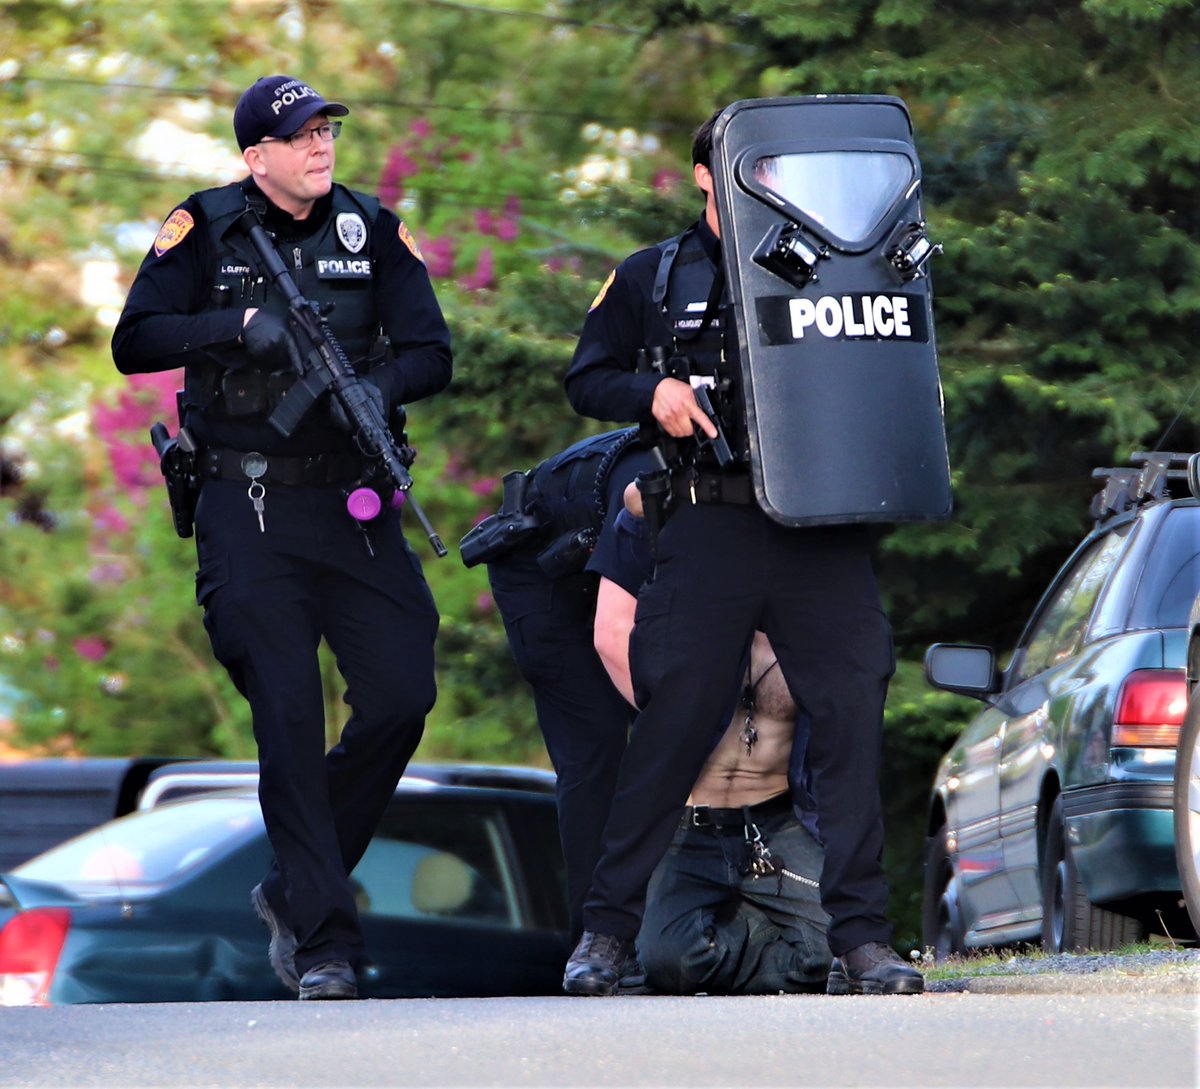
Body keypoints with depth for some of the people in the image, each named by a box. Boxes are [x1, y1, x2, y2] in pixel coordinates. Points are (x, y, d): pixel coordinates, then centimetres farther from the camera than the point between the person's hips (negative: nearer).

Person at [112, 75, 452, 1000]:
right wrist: (241, 322, -20)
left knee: (402, 697, -3)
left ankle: (292, 888, 17)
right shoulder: (207, 229, 0)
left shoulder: (372, 230, 6)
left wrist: (381, 384, -20)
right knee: (290, 720, -8)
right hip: (249, 511, -3)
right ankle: (324, 940, -5)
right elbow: (133, 343, -7)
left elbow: (432, 352, 2)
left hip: (355, 504, 3)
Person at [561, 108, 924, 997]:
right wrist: (651, 391, -5)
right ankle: (608, 929, 7)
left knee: (853, 710, -9)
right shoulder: (654, 279, 15)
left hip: (821, 530, 1)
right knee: (673, 724, -4)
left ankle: (862, 939, -6)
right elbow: (587, 379, 15)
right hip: (711, 529, -1)